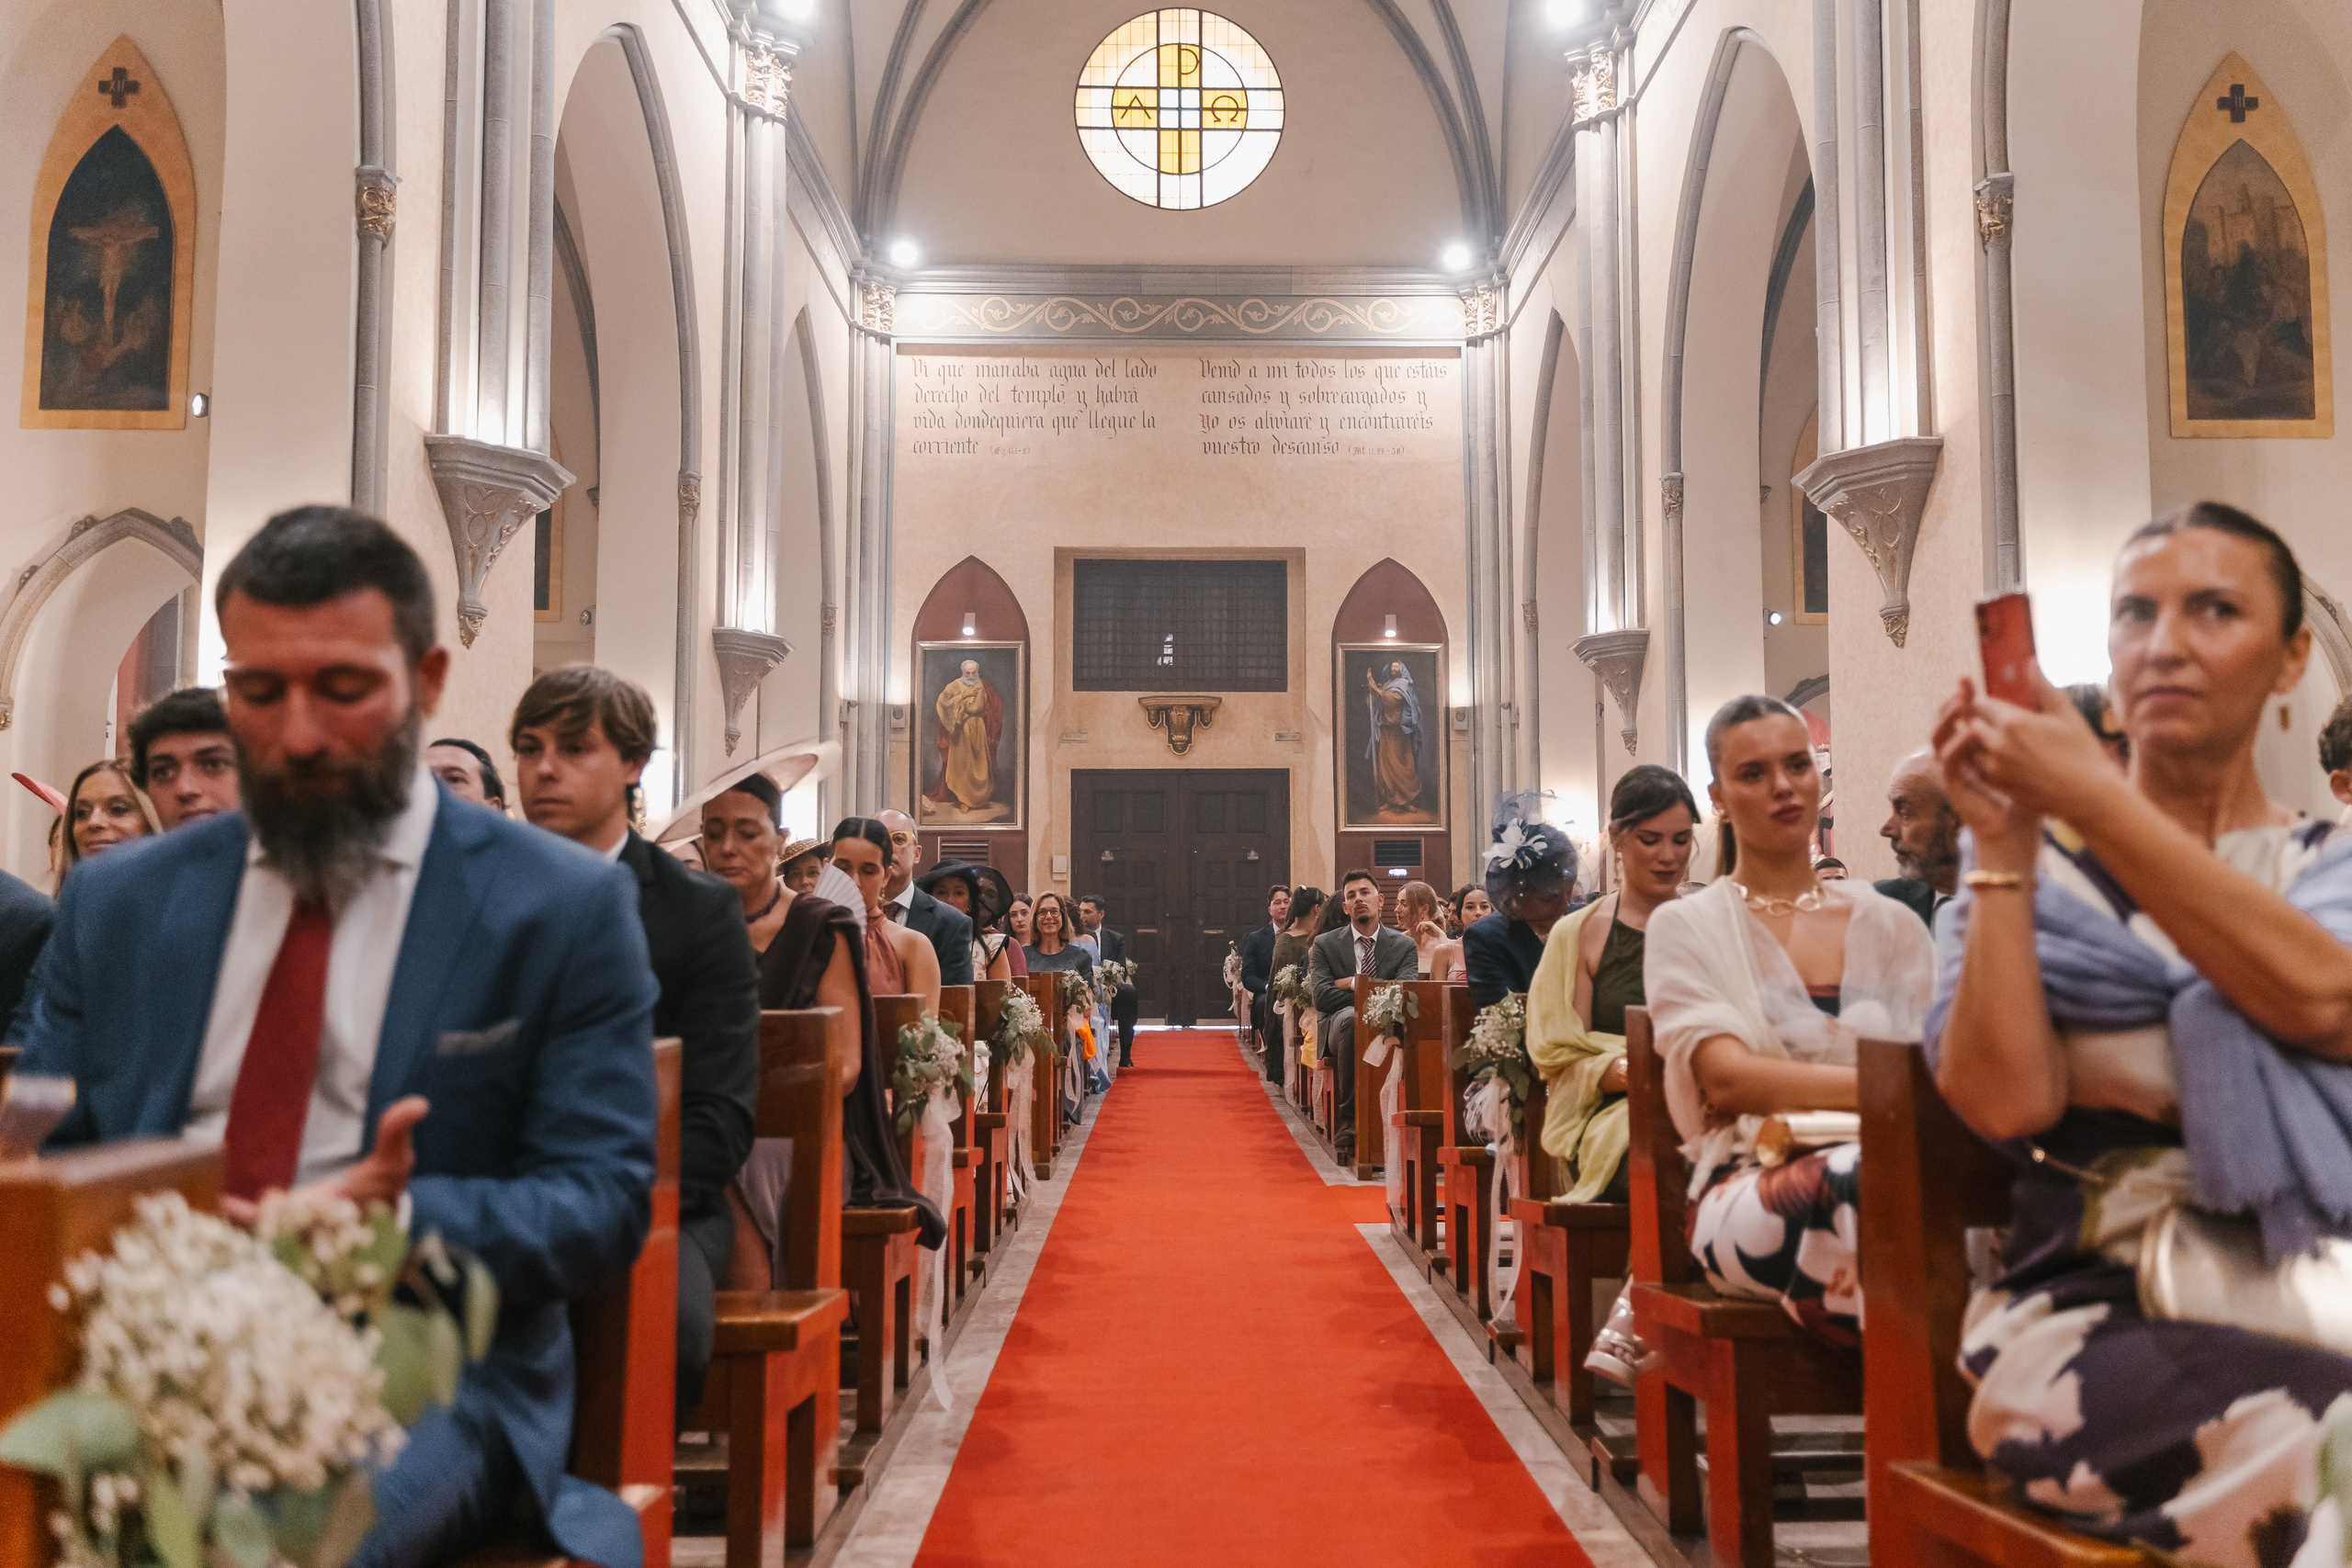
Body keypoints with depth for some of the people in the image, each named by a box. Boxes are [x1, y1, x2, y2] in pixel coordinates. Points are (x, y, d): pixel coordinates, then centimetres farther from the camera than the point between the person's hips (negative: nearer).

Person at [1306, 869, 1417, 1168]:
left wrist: (1355, 983, -9)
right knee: (1351, 1017, -38)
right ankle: (1348, 1123, -32)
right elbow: (1321, 995, -6)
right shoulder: (1325, 944, 10)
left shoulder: (1404, 945, 11)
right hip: (1340, 1027, -1)